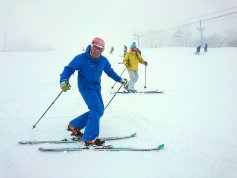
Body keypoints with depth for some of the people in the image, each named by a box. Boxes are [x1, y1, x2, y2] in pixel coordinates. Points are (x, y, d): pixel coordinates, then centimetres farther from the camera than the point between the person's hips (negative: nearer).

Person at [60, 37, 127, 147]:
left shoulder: (103, 60, 1)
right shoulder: (81, 58, -16)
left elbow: (110, 72, 18)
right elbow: (69, 69, -15)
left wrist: (120, 80, 22)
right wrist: (64, 81, -31)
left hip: (96, 88, 7)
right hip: (86, 88, -7)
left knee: (98, 111, 8)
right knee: (97, 110, -20)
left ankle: (74, 125, 20)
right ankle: (89, 139, -15)